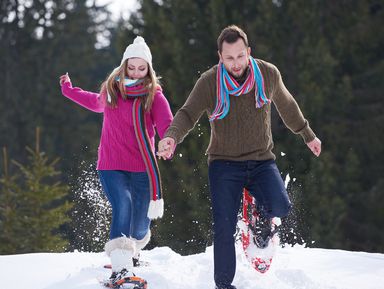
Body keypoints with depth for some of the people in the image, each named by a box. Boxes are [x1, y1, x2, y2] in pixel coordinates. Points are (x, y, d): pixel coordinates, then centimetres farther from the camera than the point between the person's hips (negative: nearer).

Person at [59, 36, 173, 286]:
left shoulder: (154, 95, -2)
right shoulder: (110, 90, 8)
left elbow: (167, 127, -16)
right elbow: (97, 103, 32)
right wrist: (69, 90, 43)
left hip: (142, 167, -1)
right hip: (111, 166, 1)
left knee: (140, 226, 4)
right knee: (123, 206, -25)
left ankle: (132, 252, 41)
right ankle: (120, 268, -32)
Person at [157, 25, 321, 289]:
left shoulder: (269, 74, -2)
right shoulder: (209, 82, -10)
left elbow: (287, 106, 15)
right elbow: (188, 114, -17)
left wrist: (308, 135, 27)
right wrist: (171, 138, -38)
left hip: (261, 161, 1)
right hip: (224, 163, -1)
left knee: (280, 207, -23)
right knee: (224, 228, -9)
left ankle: (262, 218, 14)